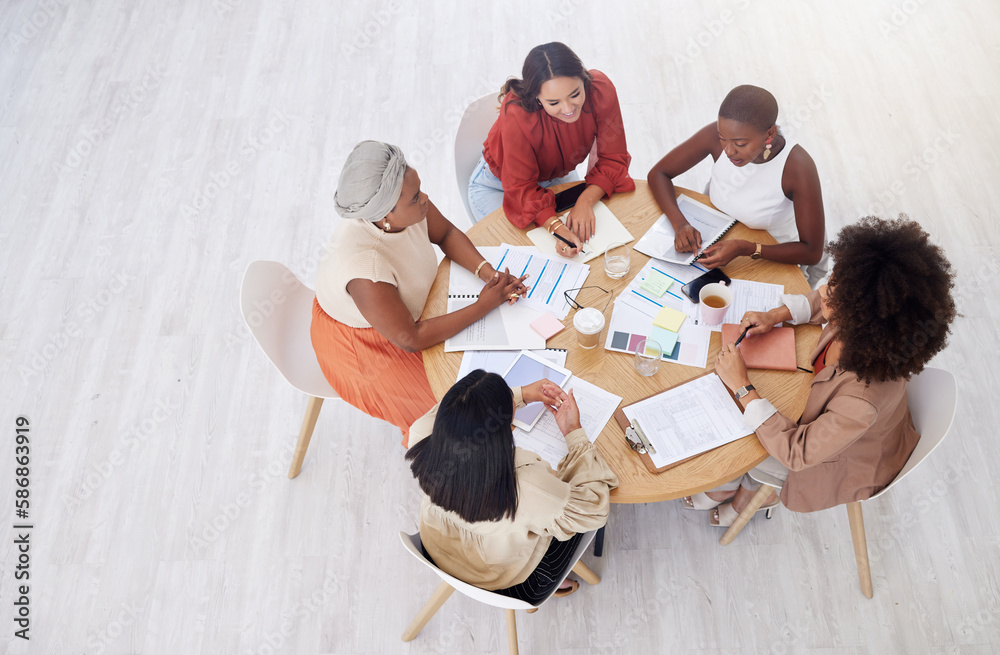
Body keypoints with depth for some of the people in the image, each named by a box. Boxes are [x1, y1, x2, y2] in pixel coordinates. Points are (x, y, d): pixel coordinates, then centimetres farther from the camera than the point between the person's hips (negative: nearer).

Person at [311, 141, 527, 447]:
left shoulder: (410, 207, -24)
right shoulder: (364, 267, -43)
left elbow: (447, 234, -2)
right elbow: (410, 340, -31)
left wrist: (488, 272, -19)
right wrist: (484, 306, -28)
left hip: (406, 306, 7)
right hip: (362, 342, -7)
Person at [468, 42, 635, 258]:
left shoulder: (601, 90, -30)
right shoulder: (517, 115, -40)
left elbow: (613, 159, -20)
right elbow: (521, 187, -32)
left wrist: (586, 200, -38)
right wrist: (556, 228, -48)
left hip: (557, 176, 3)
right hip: (498, 185, -3)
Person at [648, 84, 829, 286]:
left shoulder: (798, 167, -30)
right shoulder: (715, 135, -23)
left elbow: (812, 252, -25)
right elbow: (658, 173, -12)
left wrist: (746, 249, -40)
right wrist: (680, 223, -30)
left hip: (779, 255, -3)